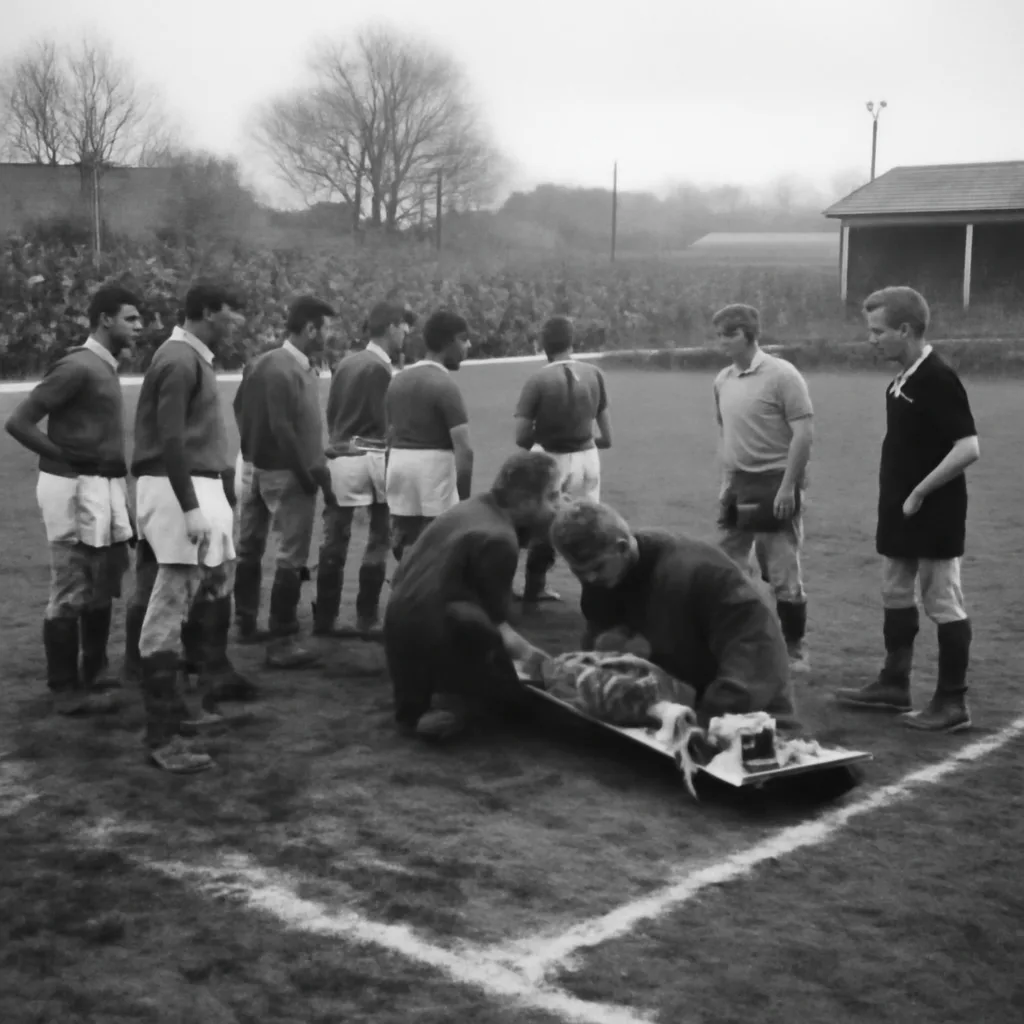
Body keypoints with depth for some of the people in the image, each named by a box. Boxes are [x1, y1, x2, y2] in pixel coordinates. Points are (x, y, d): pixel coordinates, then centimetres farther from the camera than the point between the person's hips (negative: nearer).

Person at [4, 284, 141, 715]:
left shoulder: (104, 366, 12)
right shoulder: (77, 367, -16)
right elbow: (18, 421, -18)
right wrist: (65, 458, -12)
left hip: (103, 489, 10)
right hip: (75, 490, -10)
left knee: (101, 590, 18)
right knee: (70, 595, -1)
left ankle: (92, 677, 31)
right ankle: (66, 690, 7)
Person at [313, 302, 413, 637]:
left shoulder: (345, 363, 11)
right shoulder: (382, 368, -10)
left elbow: (330, 412, 14)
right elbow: (387, 421, -13)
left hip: (338, 457, 7)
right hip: (370, 457, -7)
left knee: (334, 541, 8)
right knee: (378, 541, 3)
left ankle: (324, 618, 12)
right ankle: (366, 618, 5)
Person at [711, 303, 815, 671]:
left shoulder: (781, 375, -12)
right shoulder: (723, 381, 8)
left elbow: (804, 433, -15)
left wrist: (788, 486, -18)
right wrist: (726, 482, 12)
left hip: (774, 486, -7)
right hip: (738, 487, 7)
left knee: (784, 575, -2)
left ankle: (795, 648, 11)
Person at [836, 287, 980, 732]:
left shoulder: (938, 379, -18)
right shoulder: (902, 379, 8)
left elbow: (968, 448, -23)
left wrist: (920, 492, -20)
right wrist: (897, 498, 12)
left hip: (933, 515, -9)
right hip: (900, 512, 9)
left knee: (943, 604, -1)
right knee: (896, 597, 17)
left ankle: (952, 703, 8)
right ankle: (894, 684, 29)